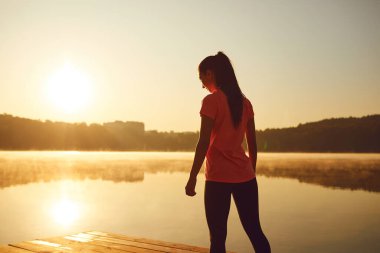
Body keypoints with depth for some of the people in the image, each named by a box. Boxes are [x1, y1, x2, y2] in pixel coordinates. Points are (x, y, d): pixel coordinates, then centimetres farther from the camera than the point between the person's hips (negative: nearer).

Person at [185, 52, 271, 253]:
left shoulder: (211, 101, -9)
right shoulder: (244, 102, 9)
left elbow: (204, 142, -14)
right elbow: (252, 143, 13)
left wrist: (192, 178, -9)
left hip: (218, 178, -6)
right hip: (245, 176, 6)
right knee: (255, 232, 12)